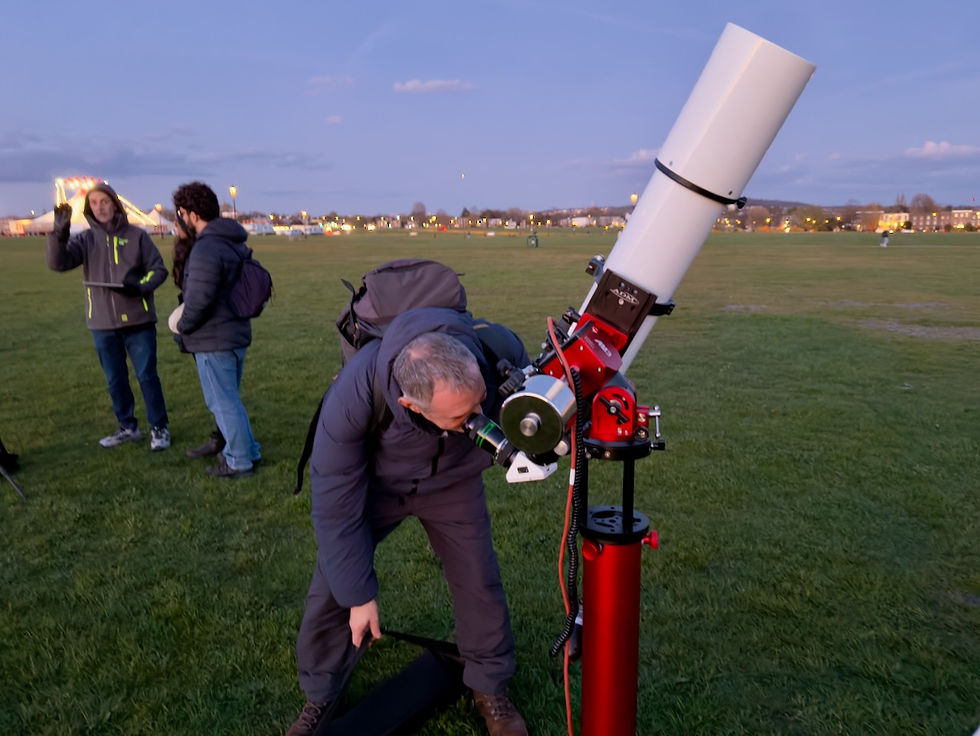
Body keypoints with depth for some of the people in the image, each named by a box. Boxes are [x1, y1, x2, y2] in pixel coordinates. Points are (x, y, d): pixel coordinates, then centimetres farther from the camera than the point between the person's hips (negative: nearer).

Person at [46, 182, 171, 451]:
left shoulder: (136, 236, -1)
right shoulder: (85, 239, 4)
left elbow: (158, 269, 2)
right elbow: (57, 263, -10)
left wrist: (140, 286, -17)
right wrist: (59, 234, -26)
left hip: (138, 321, -3)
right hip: (102, 324, 3)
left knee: (147, 375, 1)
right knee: (115, 380, 12)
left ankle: (159, 428, 13)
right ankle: (128, 428, 26)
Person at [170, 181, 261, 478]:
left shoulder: (207, 248, -21)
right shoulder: (234, 242, 10)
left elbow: (198, 300, -24)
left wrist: (182, 327, -7)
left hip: (214, 341, -10)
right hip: (237, 333, 10)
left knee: (223, 402, 2)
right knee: (230, 398, 21)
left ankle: (239, 461, 12)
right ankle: (247, 450, 29)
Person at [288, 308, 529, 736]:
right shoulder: (353, 394, -41)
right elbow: (335, 504, -25)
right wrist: (359, 594, -17)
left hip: (453, 482, 2)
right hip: (371, 482, -1)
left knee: (480, 586, 3)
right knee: (331, 591, 2)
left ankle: (490, 690, 32)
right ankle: (318, 697, 31)